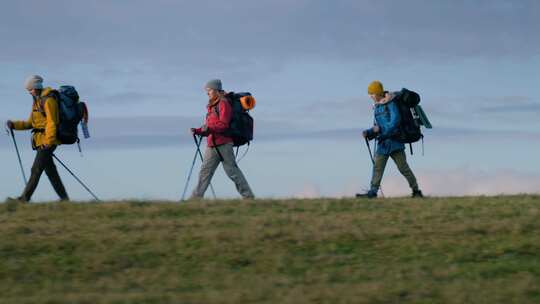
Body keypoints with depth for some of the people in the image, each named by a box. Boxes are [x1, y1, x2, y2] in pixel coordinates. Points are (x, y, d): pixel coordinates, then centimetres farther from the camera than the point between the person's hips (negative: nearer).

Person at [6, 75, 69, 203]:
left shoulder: (48, 101, -11)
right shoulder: (37, 102, 19)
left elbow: (52, 122, -19)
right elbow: (30, 123, 22)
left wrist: (48, 141, -25)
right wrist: (14, 125, 9)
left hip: (47, 141, -10)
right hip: (41, 141, 10)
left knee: (36, 169, -10)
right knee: (50, 171, 8)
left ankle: (25, 198, -12)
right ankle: (64, 198, 11)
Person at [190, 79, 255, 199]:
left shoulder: (223, 104, -6)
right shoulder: (212, 106, 20)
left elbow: (223, 124, -16)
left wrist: (208, 127, -25)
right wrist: (198, 131, 6)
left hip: (223, 143, -9)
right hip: (212, 144, 9)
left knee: (232, 171, -7)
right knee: (205, 171, 4)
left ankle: (248, 196, -2)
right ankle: (196, 197, 3)